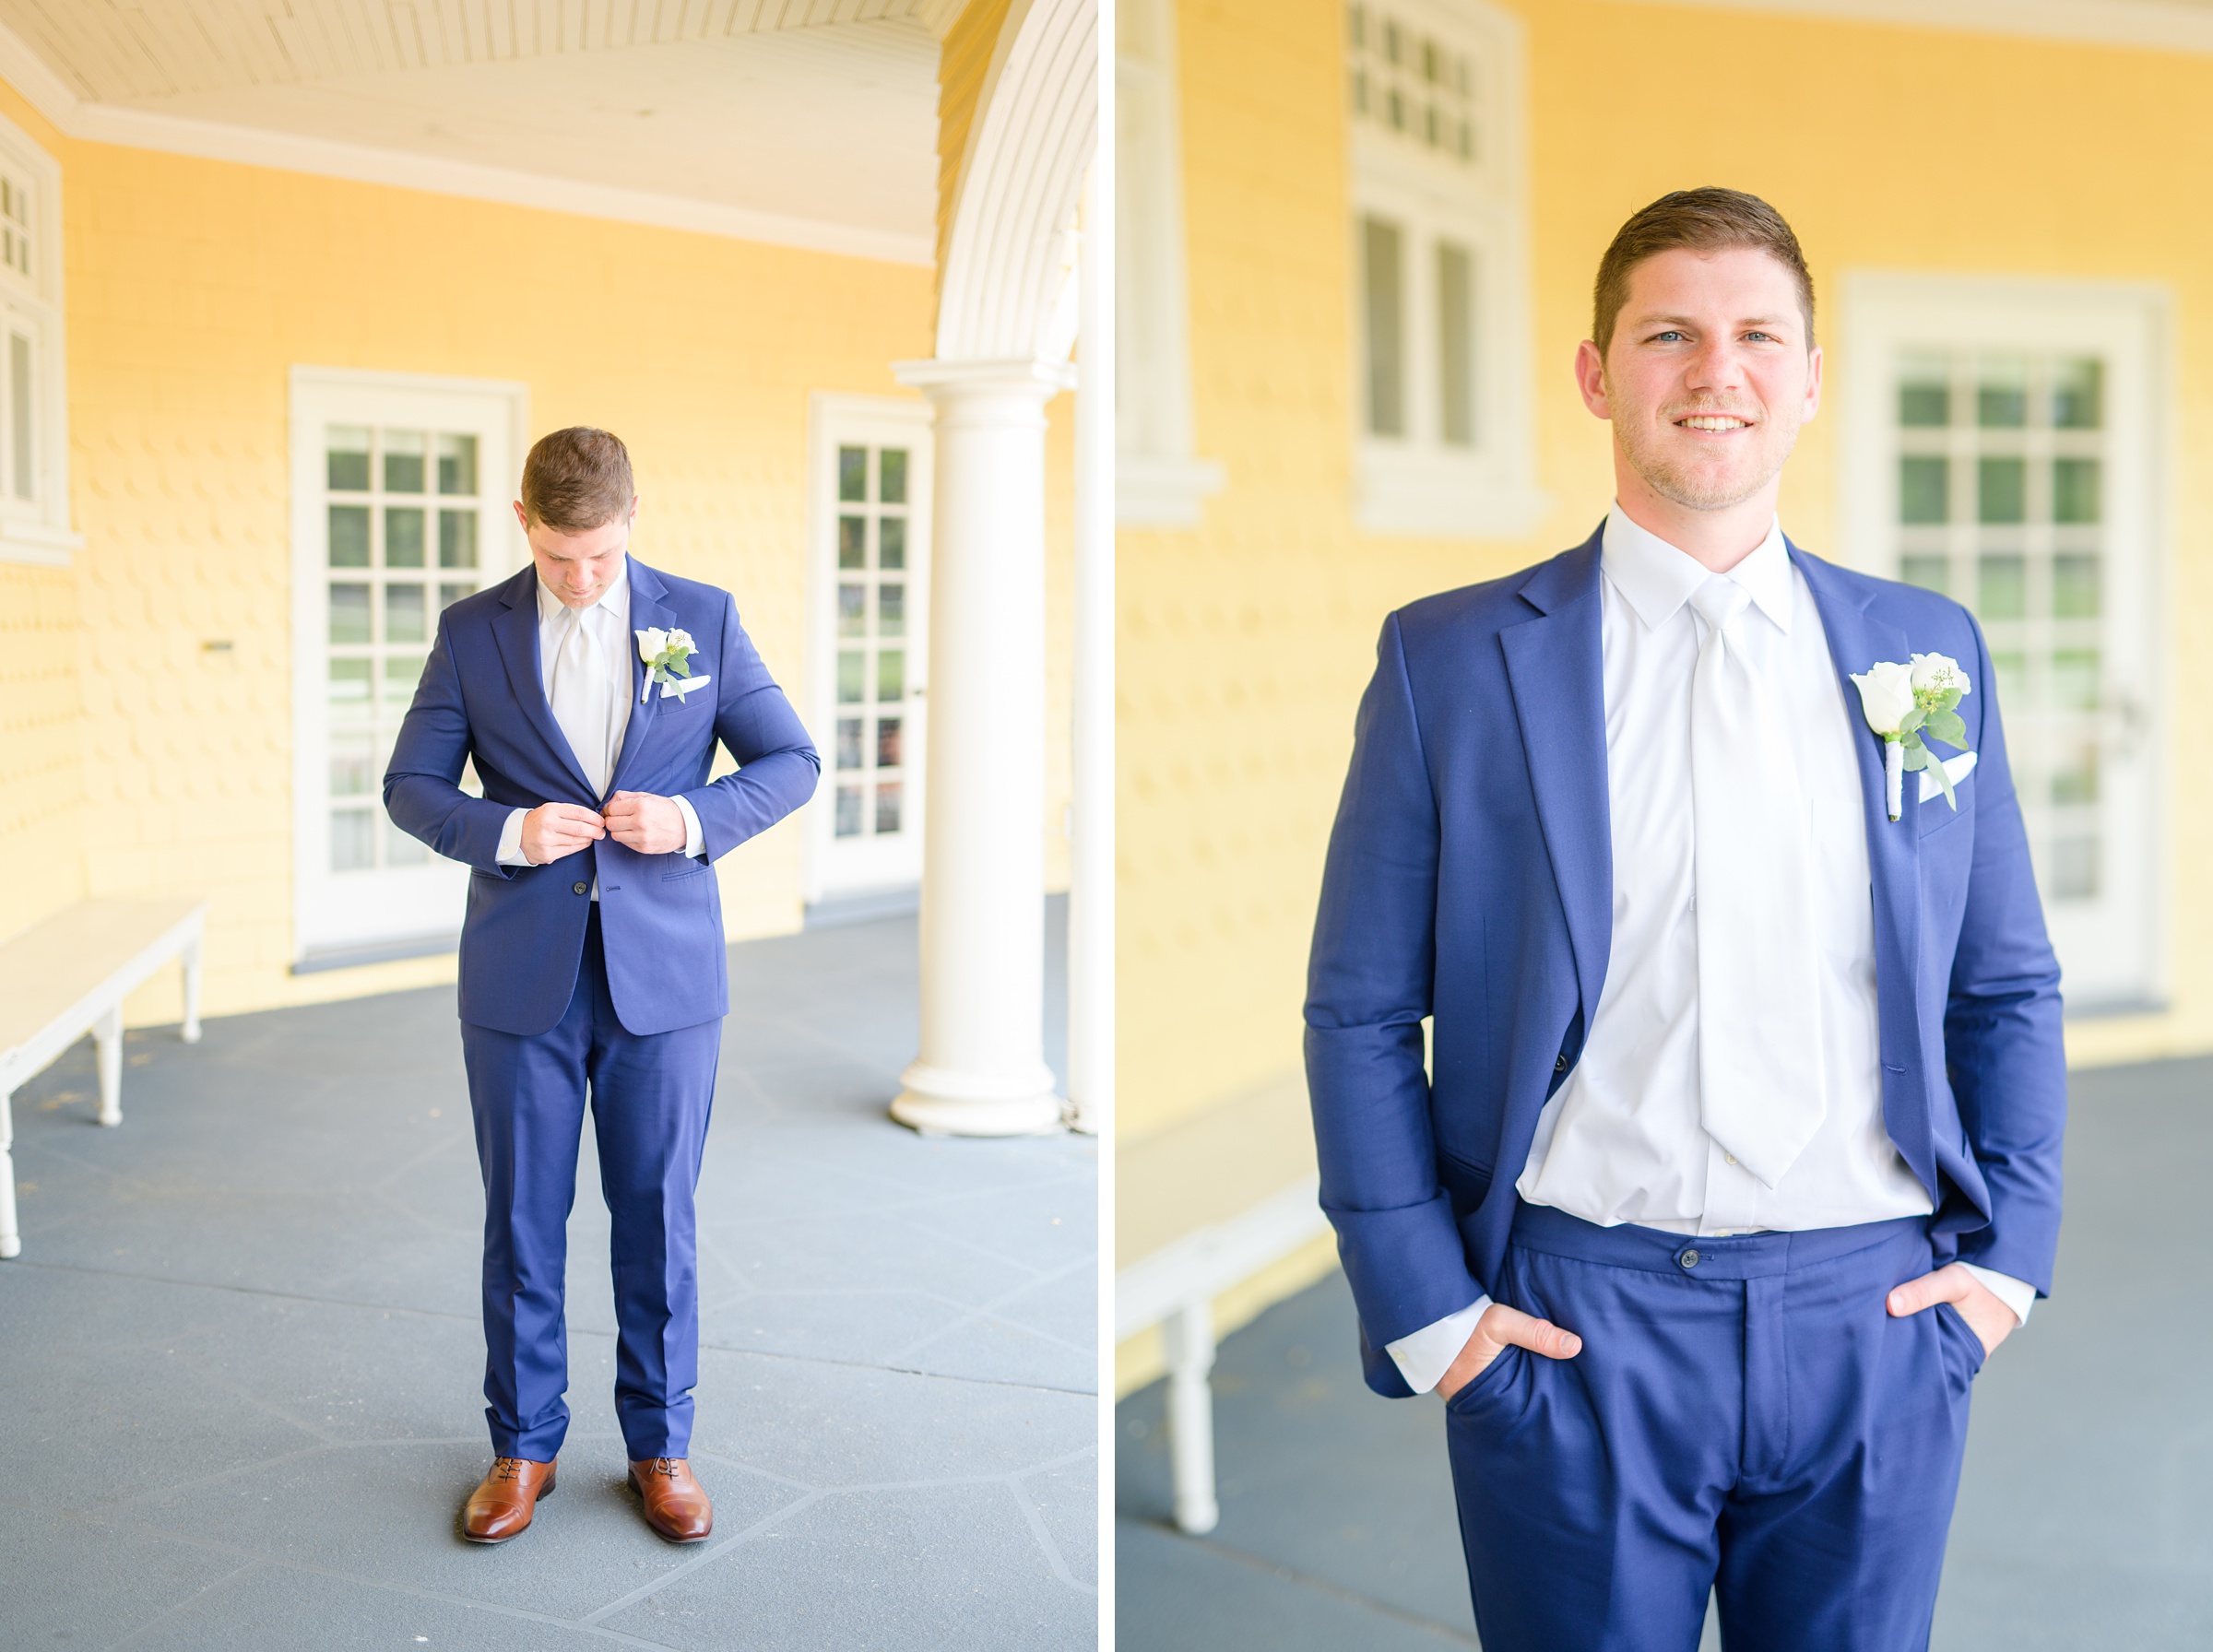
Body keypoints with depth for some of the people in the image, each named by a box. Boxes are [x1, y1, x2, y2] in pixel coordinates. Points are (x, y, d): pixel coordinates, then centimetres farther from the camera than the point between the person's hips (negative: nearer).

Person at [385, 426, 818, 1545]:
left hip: (665, 971, 0)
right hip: (522, 978, 0)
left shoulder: (702, 617, 2)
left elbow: (793, 760, 4)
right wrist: (507, 832, -16)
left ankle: (660, 1443, 24)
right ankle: (524, 1444, 25)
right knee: (522, 1218, 8)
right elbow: (410, 785, 4)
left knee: (658, 1214, 8)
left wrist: (697, 816, -15)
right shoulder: (472, 632, 2)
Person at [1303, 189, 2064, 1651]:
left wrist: (2005, 1256, 4)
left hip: (1878, 1319, 2)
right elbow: (1361, 1014, -1)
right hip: (1570, 1324, -2)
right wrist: (1425, 1310, -6)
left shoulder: (1931, 650, 7)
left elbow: (2009, 987, 12)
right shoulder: (1451, 661, -1)